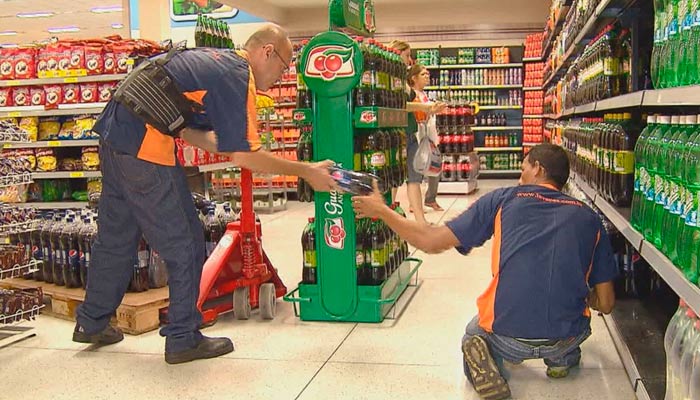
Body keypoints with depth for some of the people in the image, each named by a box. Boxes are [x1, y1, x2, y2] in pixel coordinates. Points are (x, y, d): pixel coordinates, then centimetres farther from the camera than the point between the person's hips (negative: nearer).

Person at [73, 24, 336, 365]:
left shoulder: (215, 59, 18)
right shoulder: (238, 77, -11)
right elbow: (244, 157, -14)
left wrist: (237, 150, 13)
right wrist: (306, 171, -7)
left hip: (115, 136, 10)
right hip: (145, 149, -10)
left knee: (115, 236, 21)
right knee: (185, 245, 2)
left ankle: (91, 323, 34)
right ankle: (183, 339, 12)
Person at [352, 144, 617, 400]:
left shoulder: (504, 200, 3)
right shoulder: (588, 218, 7)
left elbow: (431, 242, 2)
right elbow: (605, 304, 9)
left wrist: (381, 211, 16)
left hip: (507, 336, -2)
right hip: (567, 338, 3)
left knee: (474, 334, 34)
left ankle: (486, 361, 2)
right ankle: (562, 358, 16)